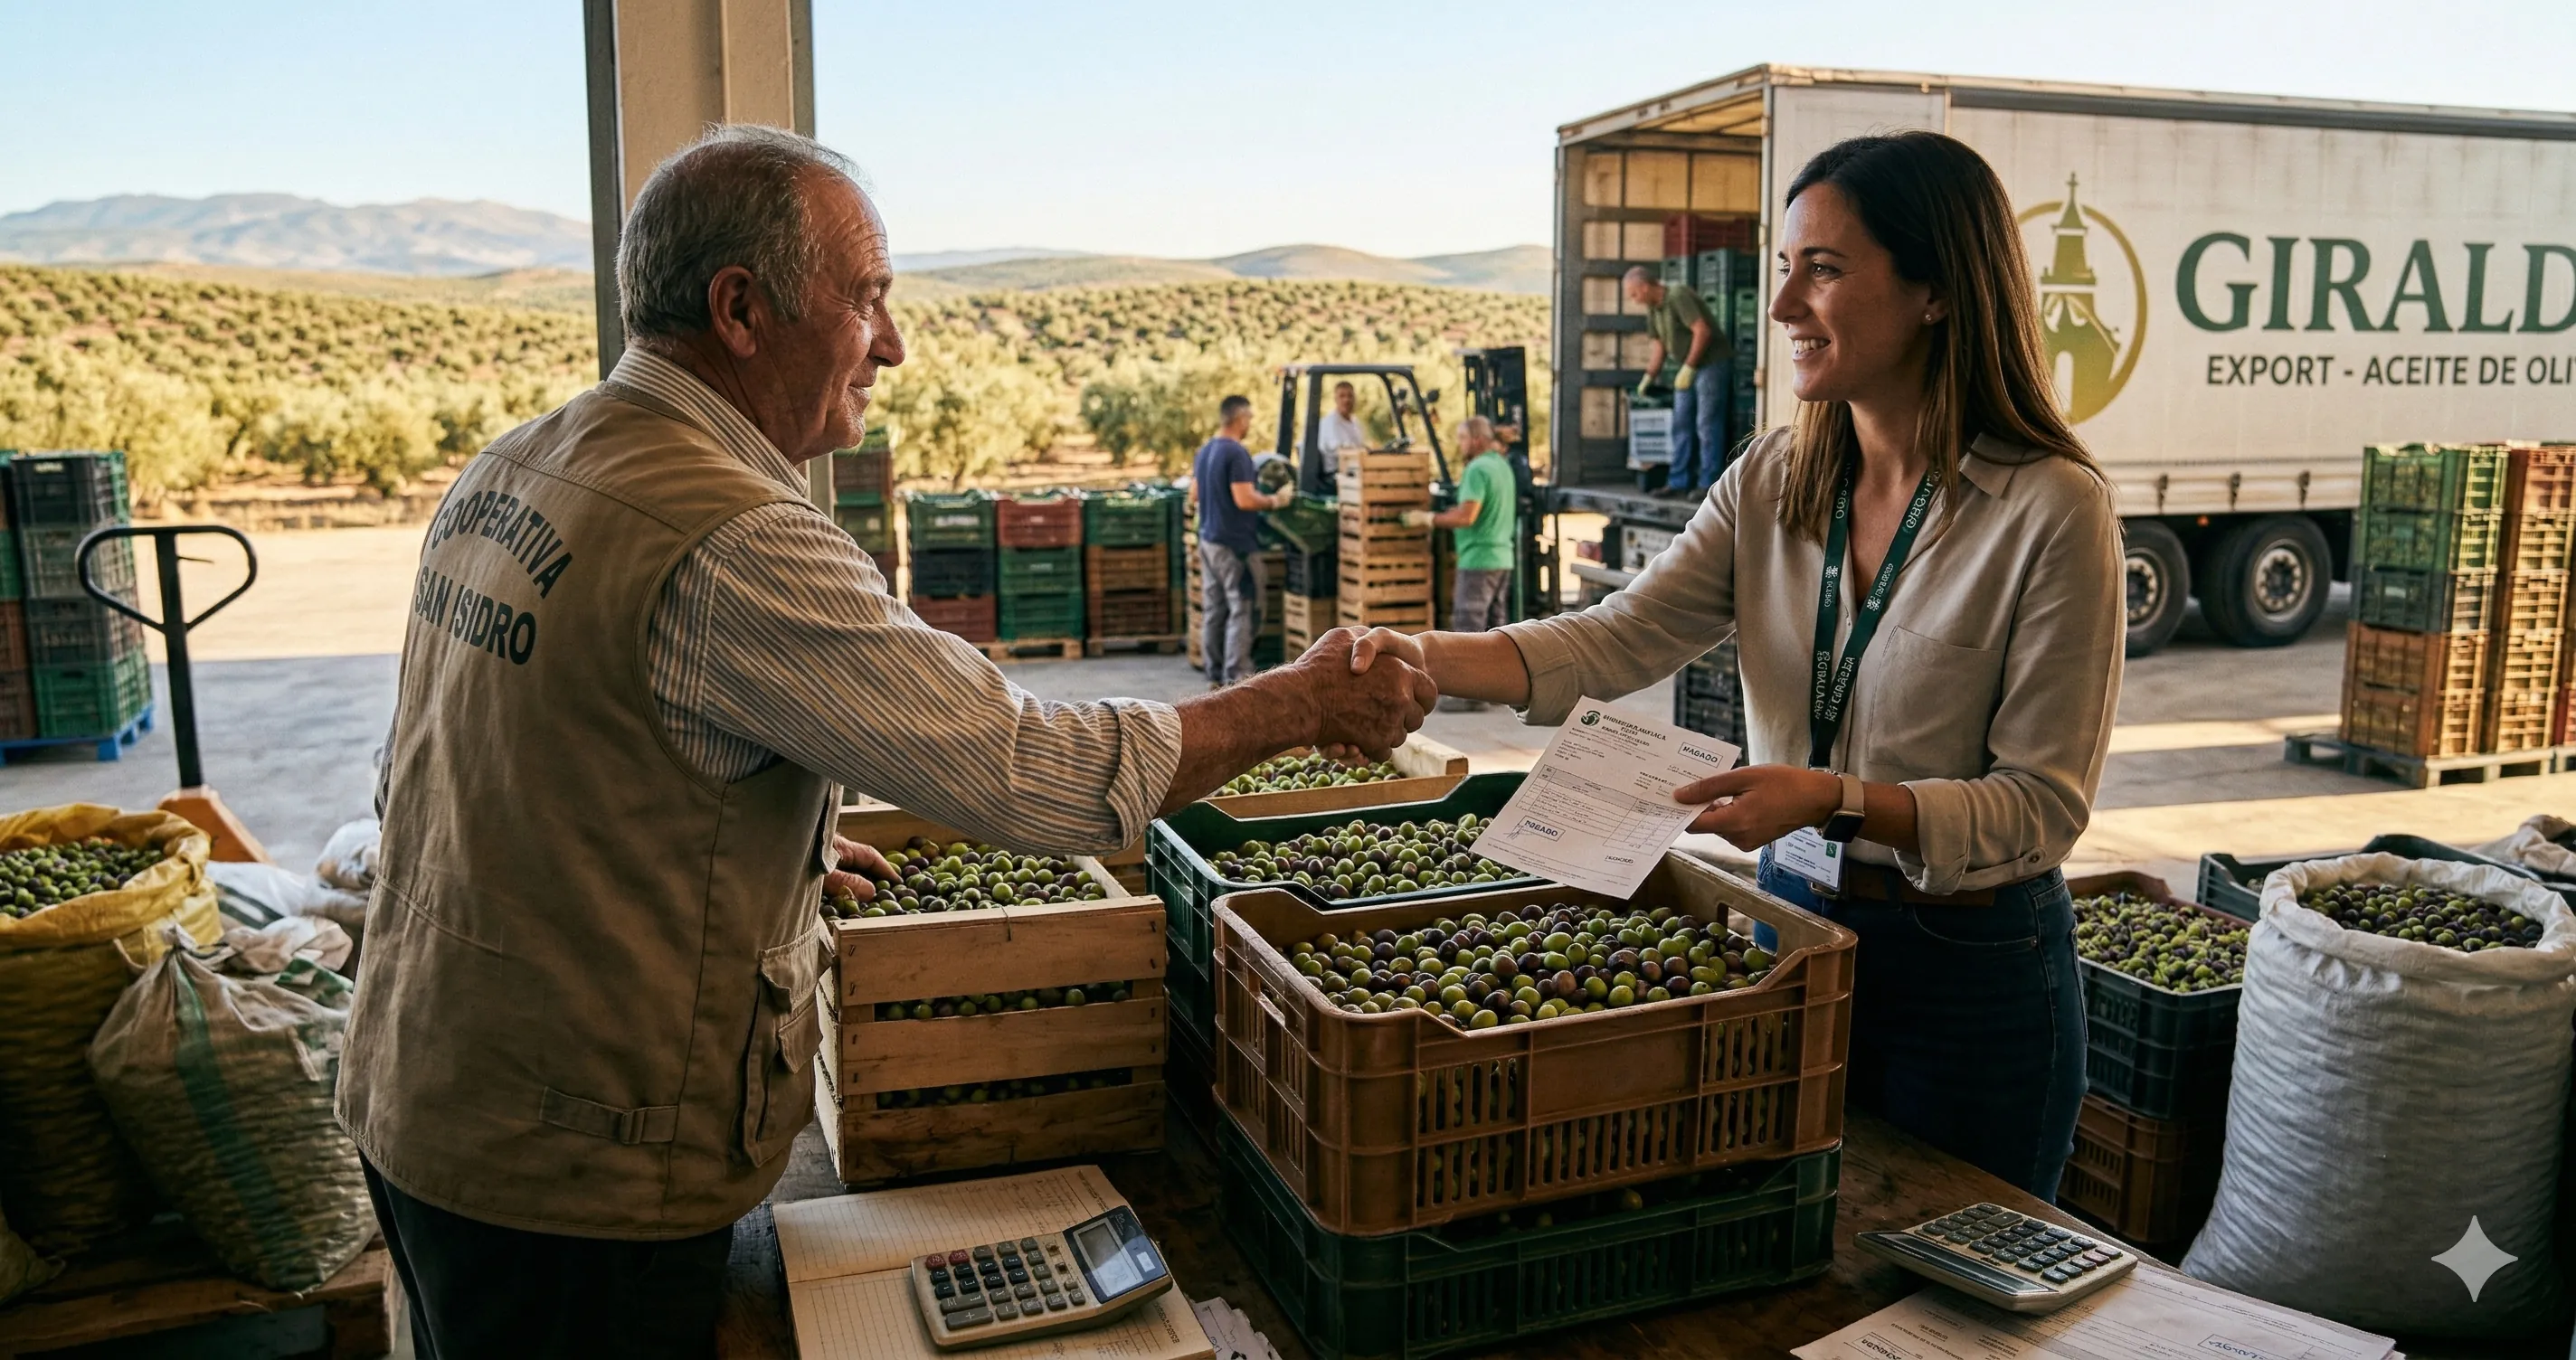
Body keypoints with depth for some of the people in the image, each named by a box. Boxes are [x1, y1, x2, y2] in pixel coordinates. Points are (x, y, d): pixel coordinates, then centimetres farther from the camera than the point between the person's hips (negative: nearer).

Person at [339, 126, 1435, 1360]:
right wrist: (1306, 702, -13)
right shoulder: (729, 545, -27)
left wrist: (774, 854, 17)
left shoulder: (504, 470, 3)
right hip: (578, 1180, -9)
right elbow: (1033, 774, -27)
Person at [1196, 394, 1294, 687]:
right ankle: (1236, 676, -5)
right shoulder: (1236, 453, -16)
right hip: (1235, 543, -9)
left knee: (1213, 610, 11)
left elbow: (1196, 491, 21)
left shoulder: (1203, 452, 12)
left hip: (1208, 539, 9)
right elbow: (1245, 500, -22)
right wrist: (1276, 501, -9)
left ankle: (1215, 675, 15)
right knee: (1242, 611, -4)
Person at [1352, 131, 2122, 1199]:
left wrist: (1837, 798, -30)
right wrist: (1429, 658, -25)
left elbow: (2043, 804, -16)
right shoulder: (1772, 482, 0)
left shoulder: (2053, 510, -16)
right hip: (1790, 919, 5)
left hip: (1971, 971, -4)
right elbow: (1618, 640, -10)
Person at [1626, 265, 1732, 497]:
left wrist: (1688, 367, -21)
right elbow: (1660, 346, 20)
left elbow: (1703, 331, -25)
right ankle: (1678, 482, 10)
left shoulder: (1678, 298, -18)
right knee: (1682, 425, 7)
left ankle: (1708, 484, -5)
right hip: (1691, 367, 9)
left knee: (1707, 425, -8)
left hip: (1713, 362, -9)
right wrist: (1649, 378, 22)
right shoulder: (1653, 309, 10)